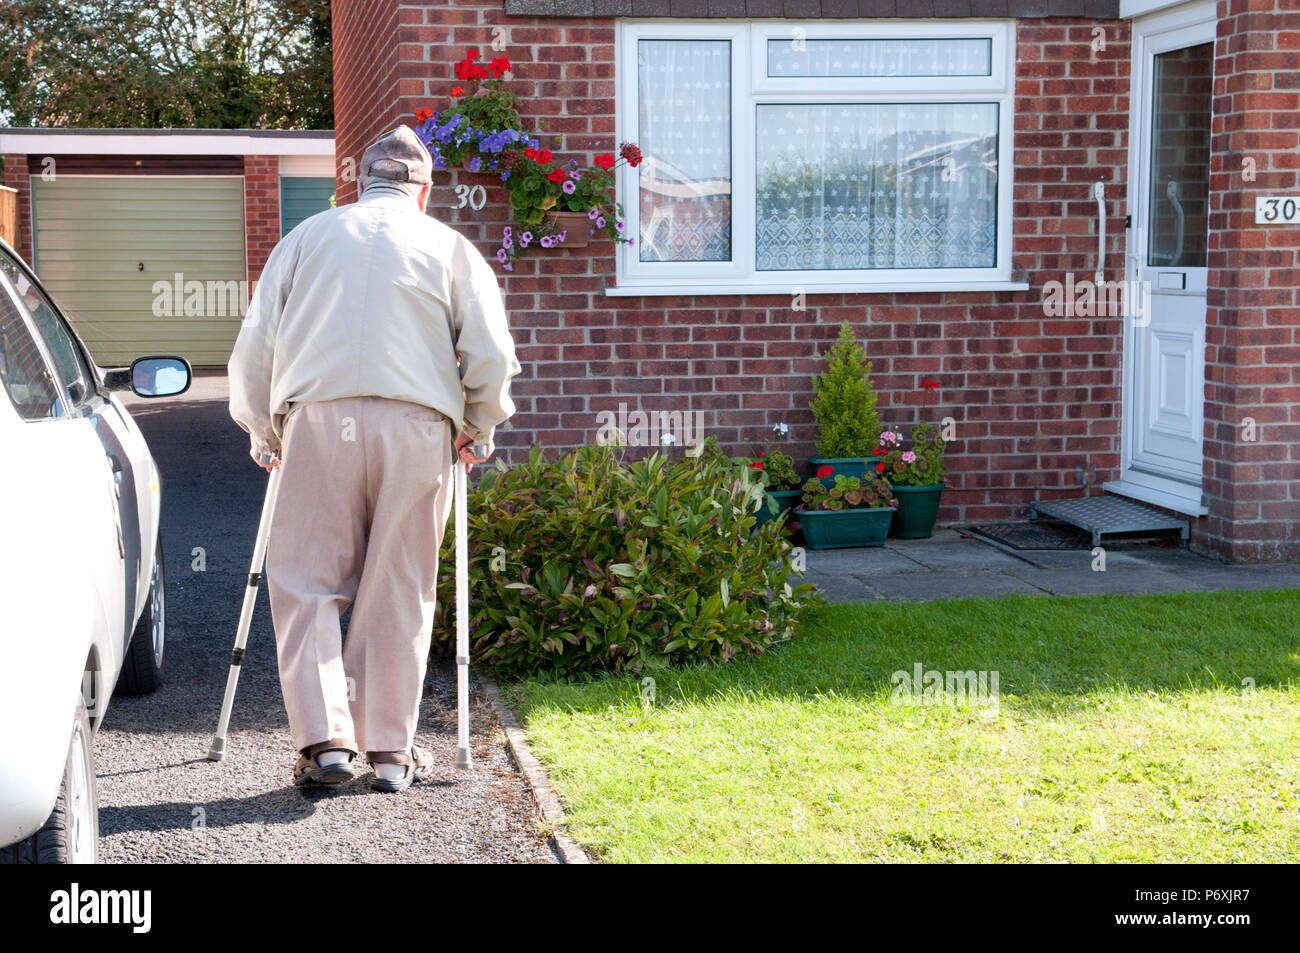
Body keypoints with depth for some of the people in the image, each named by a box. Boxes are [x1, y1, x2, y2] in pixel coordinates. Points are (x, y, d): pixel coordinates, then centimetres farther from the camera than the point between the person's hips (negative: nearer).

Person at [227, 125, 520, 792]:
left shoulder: (307, 237, 18)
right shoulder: (450, 247, 15)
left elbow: (254, 345, 15)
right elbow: (490, 354, 5)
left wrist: (263, 431, 26)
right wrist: (479, 426, 20)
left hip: (317, 418, 0)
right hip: (416, 422, 0)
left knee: (306, 583, 6)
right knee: (398, 591, 6)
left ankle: (325, 739, -4)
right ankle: (391, 749, 9)